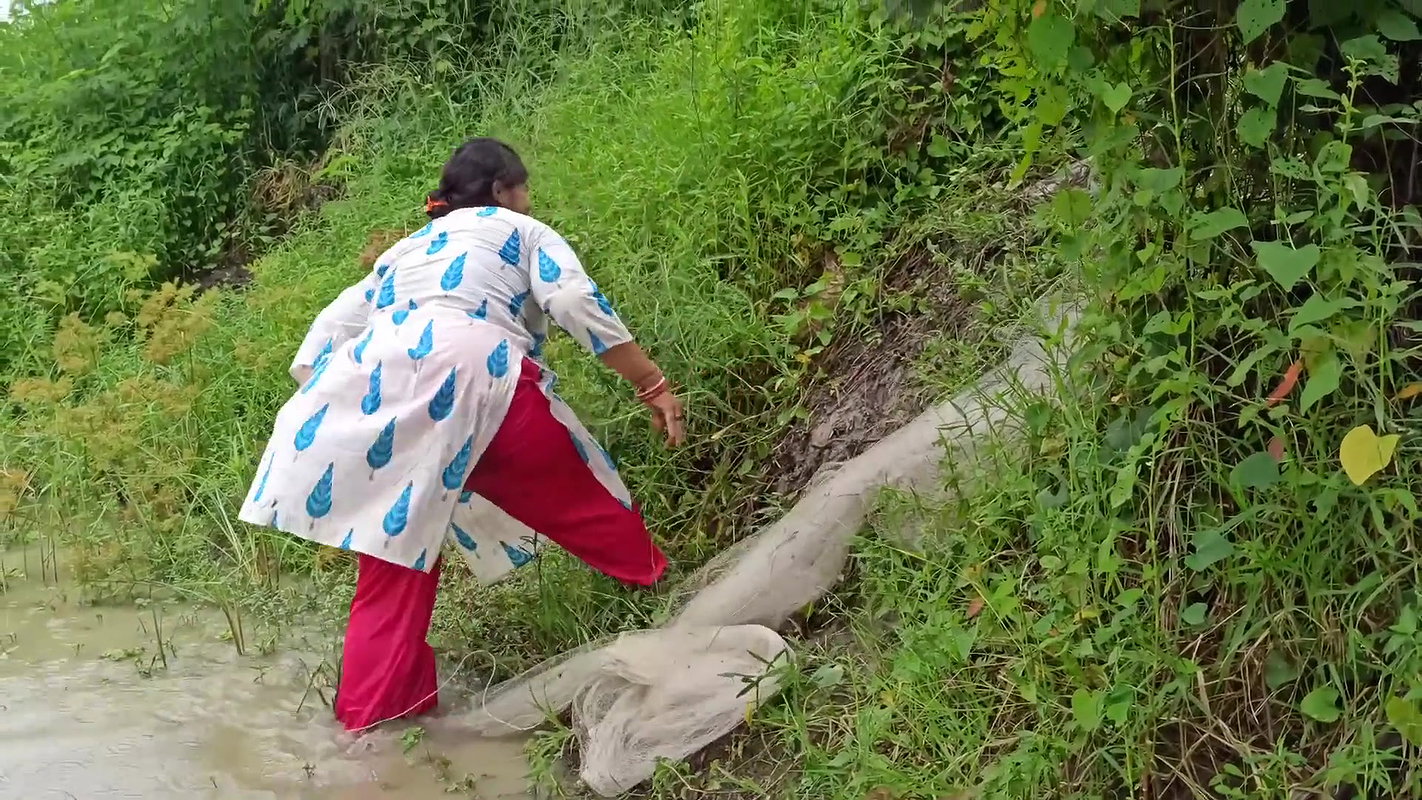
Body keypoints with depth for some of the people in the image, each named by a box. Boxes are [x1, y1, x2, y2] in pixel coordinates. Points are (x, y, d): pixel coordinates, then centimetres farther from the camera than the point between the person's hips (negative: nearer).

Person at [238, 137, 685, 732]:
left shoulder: (403, 252, 37)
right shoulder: (522, 232, 23)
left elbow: (329, 333, 28)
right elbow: (579, 304, 5)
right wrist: (653, 385, 5)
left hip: (370, 390, 5)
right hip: (470, 374, -4)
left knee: (393, 559, 13)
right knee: (573, 497, 15)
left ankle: (372, 708, 16)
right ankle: (652, 581, 29)